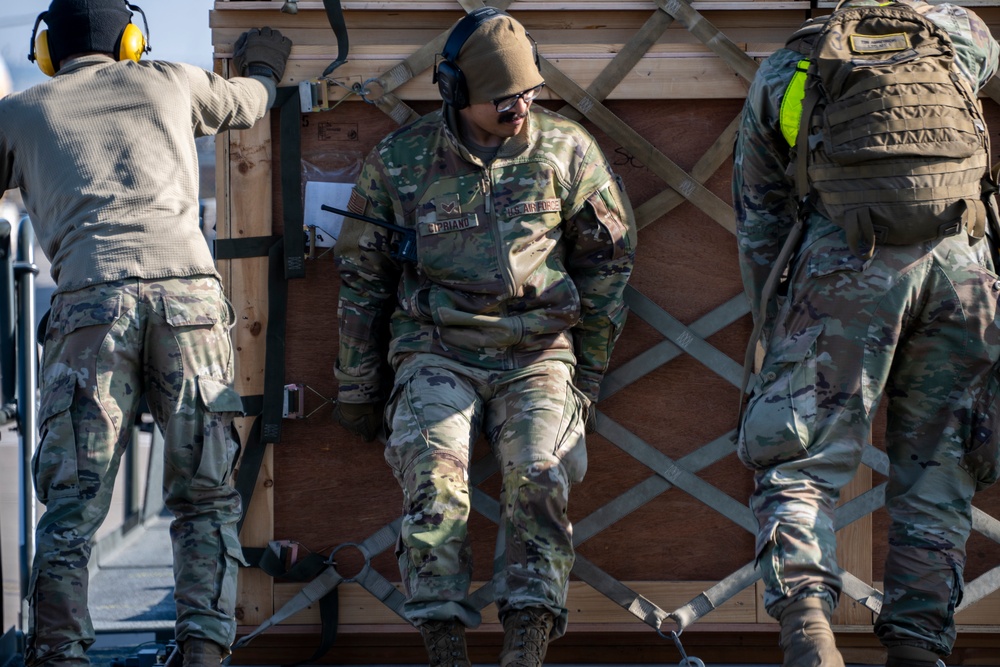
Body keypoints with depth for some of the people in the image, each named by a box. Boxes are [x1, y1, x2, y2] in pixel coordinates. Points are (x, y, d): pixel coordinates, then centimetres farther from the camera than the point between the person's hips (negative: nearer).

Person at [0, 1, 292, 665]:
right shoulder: (169, 82, 25)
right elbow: (248, 103, 45)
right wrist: (264, 69, 68)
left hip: (91, 295, -1)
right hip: (189, 289, 1)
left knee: (73, 504, -1)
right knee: (205, 498, 7)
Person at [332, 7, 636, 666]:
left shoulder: (566, 149, 1)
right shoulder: (400, 161, 0)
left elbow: (608, 257, 10)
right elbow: (362, 276, 10)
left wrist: (589, 370, 8)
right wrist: (357, 384, 12)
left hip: (536, 355, 0)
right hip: (438, 355, 0)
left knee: (539, 477, -24)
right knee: (434, 471, -26)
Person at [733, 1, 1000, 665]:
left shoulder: (781, 72, 19)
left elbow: (759, 227, 21)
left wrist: (776, 332, 27)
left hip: (849, 264, -2)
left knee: (800, 470, -1)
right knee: (935, 482, 9)